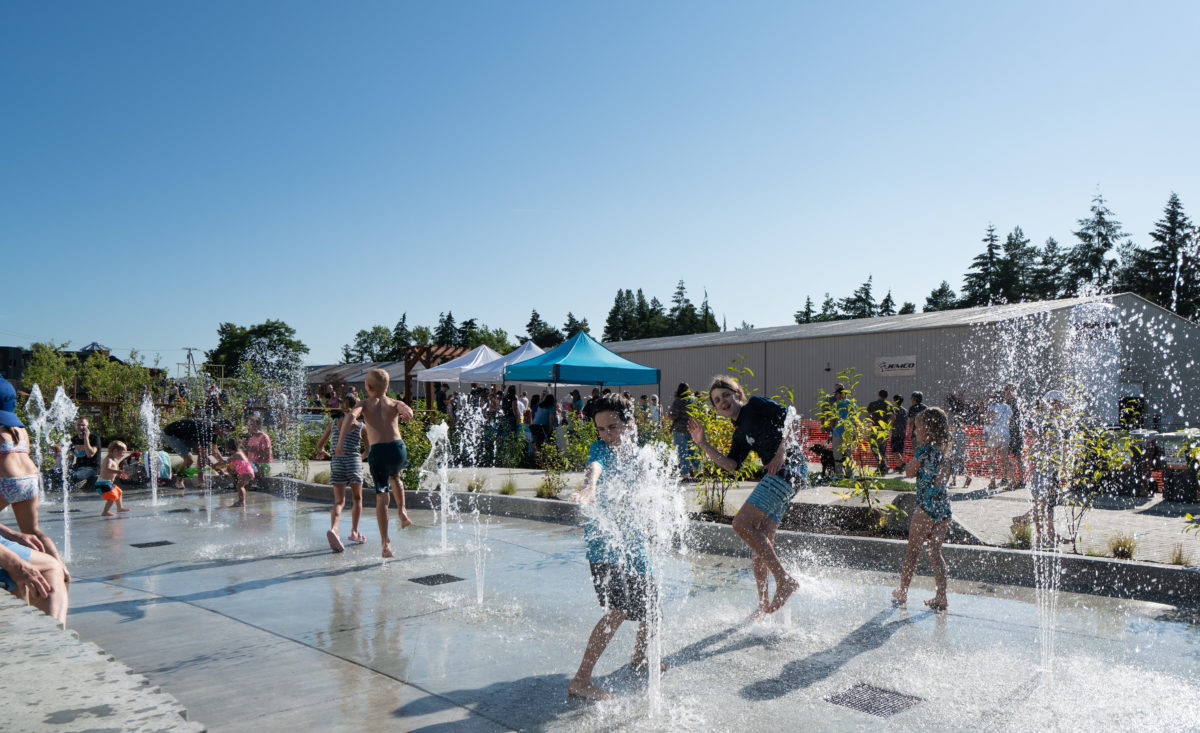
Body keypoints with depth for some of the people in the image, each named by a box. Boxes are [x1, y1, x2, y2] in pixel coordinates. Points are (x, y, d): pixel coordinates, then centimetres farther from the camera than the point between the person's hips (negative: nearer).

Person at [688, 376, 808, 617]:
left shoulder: (756, 405, 5)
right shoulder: (739, 434, 23)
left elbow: (789, 416, -6)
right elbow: (732, 465, 10)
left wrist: (782, 451, -15)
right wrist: (704, 445, 8)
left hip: (789, 468, -9)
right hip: (777, 476, 9)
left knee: (742, 524, -17)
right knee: (761, 540, 7)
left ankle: (785, 579, -14)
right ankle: (764, 604, 17)